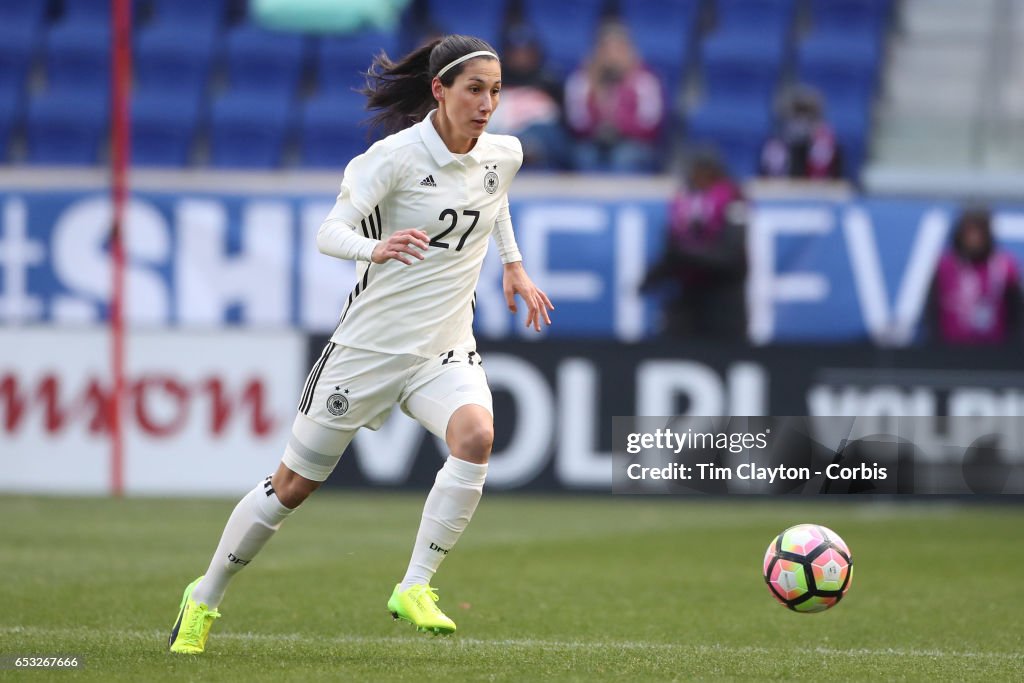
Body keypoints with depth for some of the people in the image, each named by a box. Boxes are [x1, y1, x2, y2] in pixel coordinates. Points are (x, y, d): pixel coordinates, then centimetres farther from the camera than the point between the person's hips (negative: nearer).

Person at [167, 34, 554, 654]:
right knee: (294, 484, 6)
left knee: (476, 435, -30)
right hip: (370, 343, -4)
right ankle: (204, 600, 27)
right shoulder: (396, 156, -17)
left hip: (446, 347, 4)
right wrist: (375, 248, -45)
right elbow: (329, 232, -25)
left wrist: (514, 265, 23)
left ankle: (415, 587, -20)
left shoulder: (504, 154, 1)